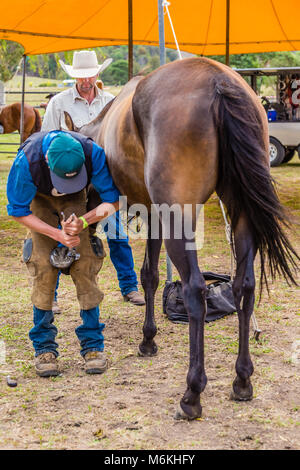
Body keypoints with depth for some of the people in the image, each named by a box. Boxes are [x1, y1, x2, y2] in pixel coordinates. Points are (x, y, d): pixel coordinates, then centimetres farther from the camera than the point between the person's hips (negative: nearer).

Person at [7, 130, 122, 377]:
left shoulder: (93, 153, -36)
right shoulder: (27, 161, -38)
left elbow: (113, 201, -22)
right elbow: (19, 211, -22)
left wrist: (84, 221, -40)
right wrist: (58, 234, -31)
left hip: (77, 199, 1)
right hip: (40, 199, -1)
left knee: (85, 266, -11)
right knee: (43, 268, -13)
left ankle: (93, 344, 0)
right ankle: (44, 347, -1)